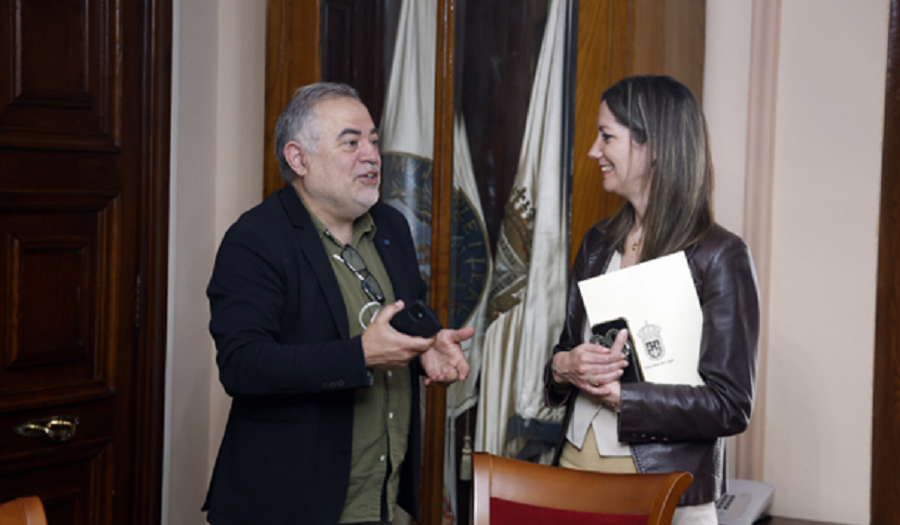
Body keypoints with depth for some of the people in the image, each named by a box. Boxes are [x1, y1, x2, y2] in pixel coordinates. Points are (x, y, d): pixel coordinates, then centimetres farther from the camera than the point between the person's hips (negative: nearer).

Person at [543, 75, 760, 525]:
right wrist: (564, 367, -8)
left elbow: (731, 407, -15)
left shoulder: (720, 257, -12)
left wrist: (616, 393, -18)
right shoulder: (599, 243, 7)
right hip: (576, 468, 6)